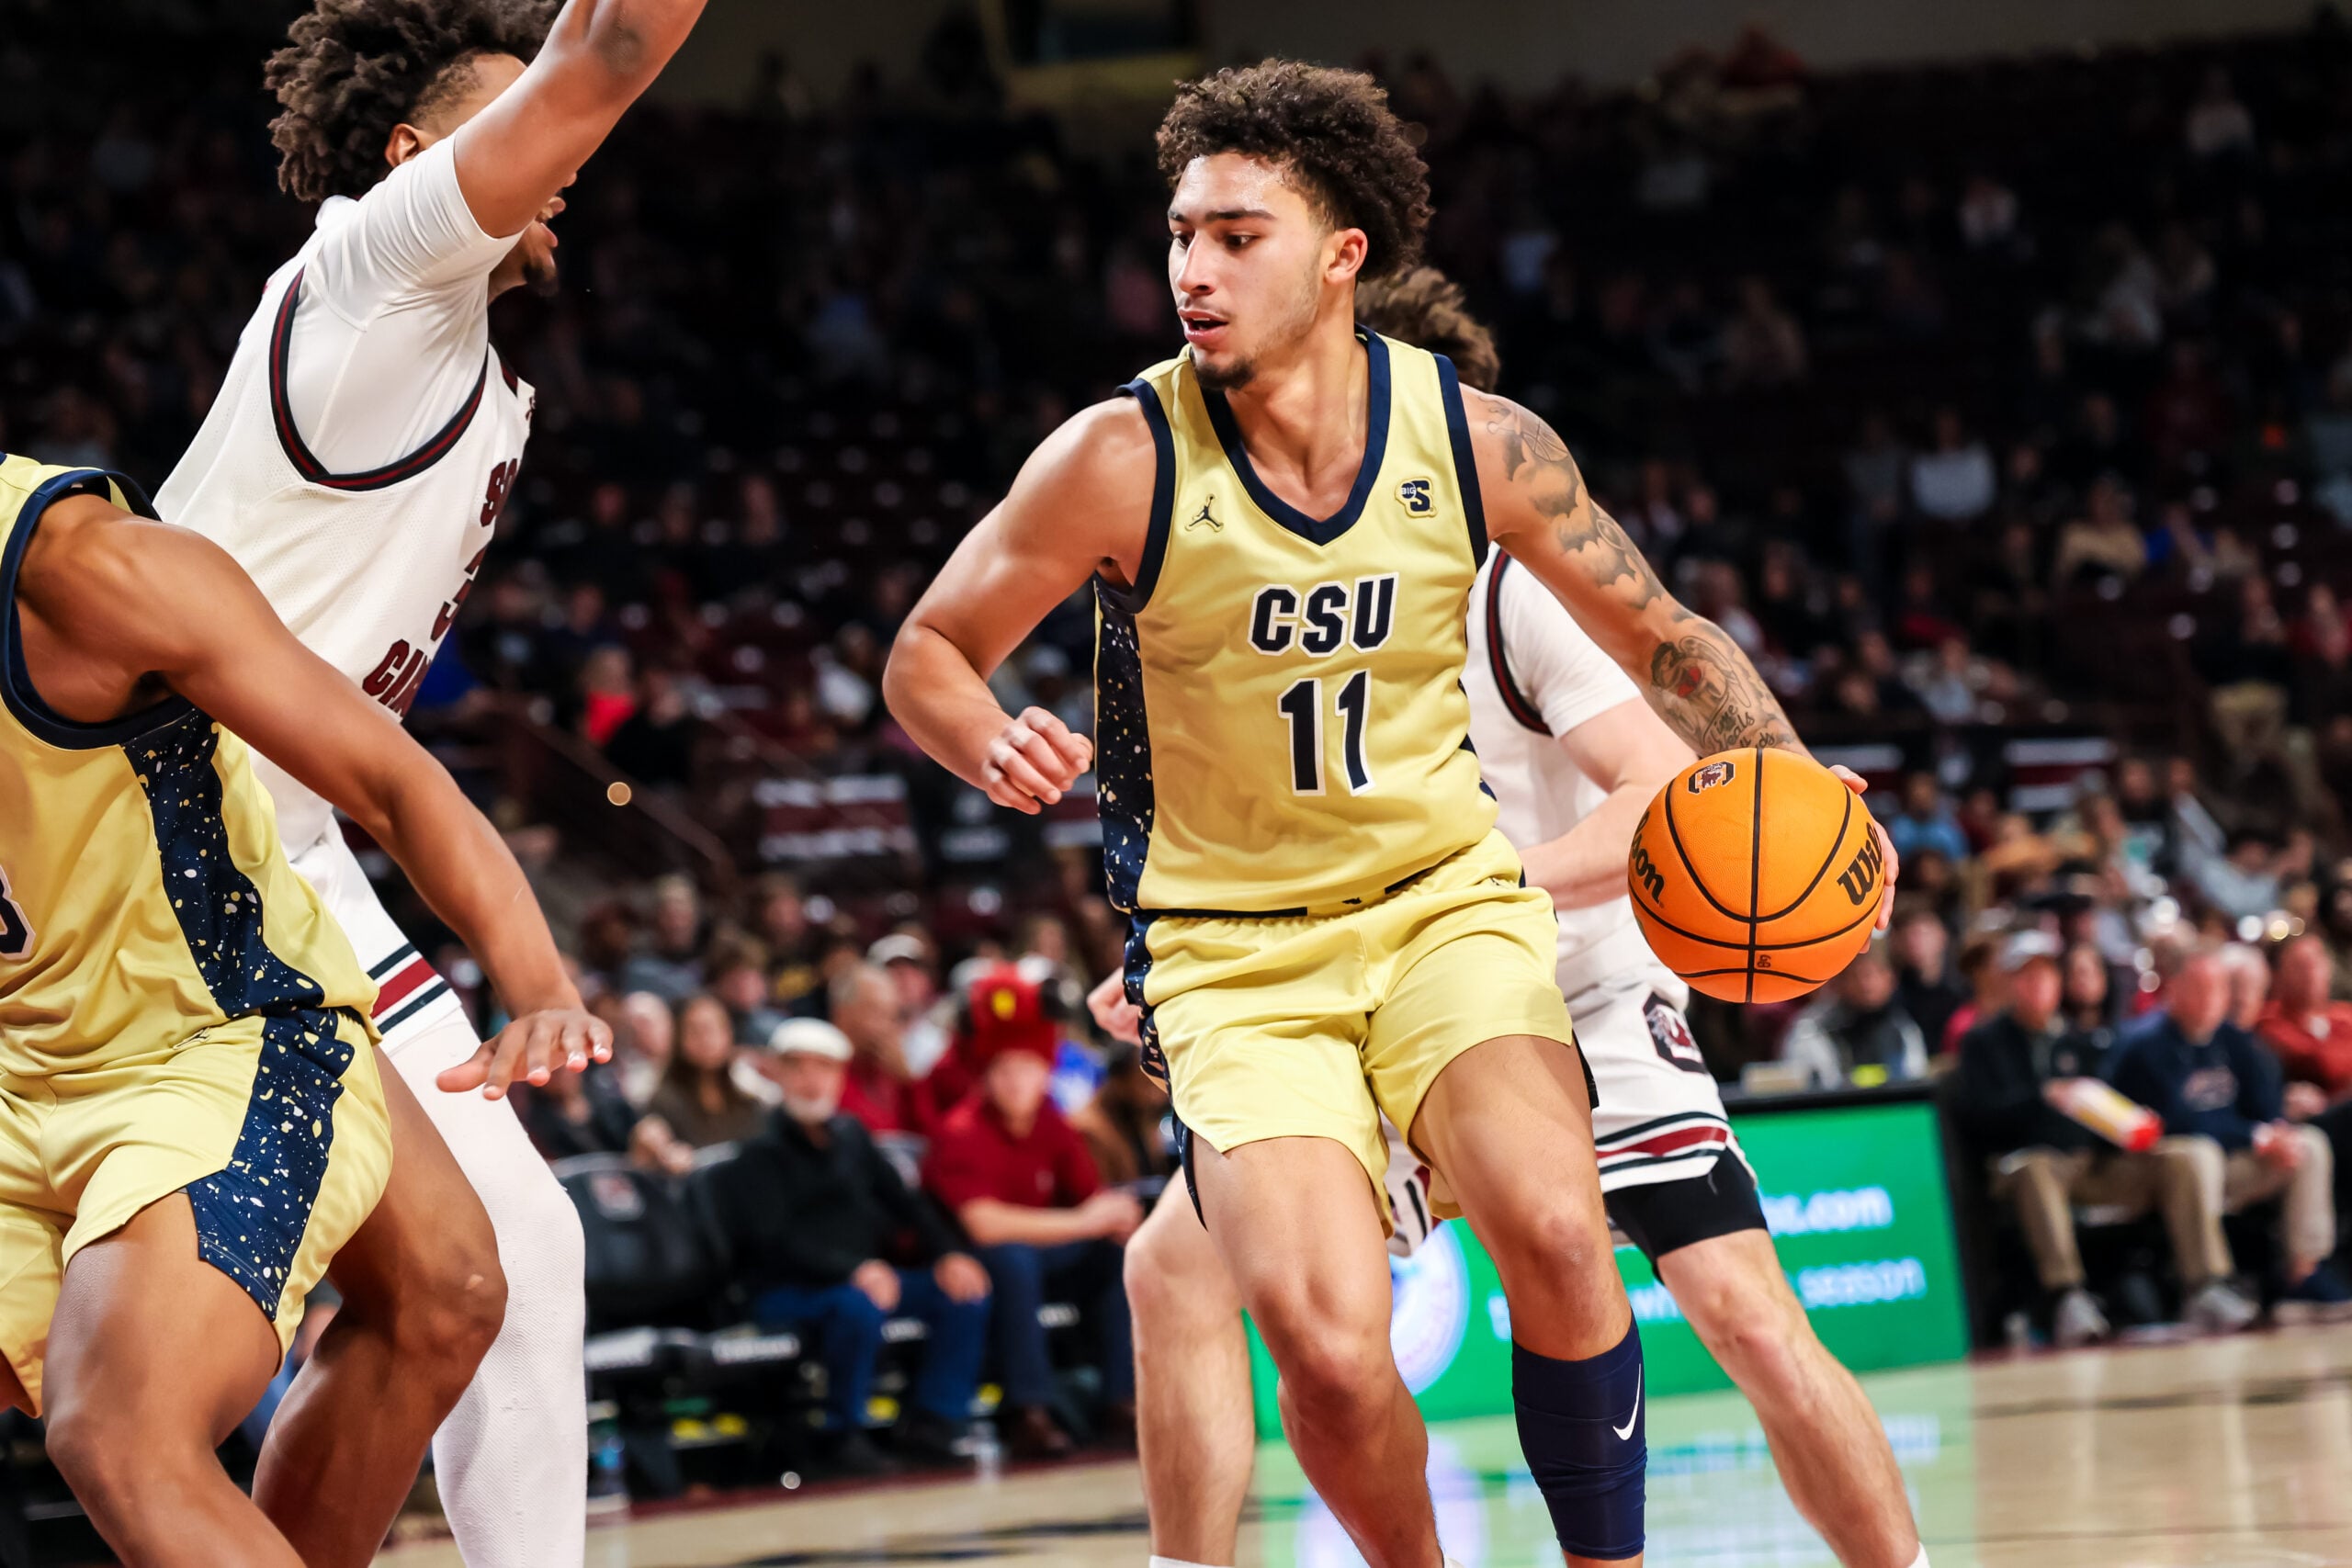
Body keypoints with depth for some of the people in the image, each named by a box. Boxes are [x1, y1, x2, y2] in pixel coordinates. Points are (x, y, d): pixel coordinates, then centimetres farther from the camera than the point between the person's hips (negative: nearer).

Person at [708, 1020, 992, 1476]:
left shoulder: (850, 1136, 17)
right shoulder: (759, 1152, -5)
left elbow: (903, 1203, 14)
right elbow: (776, 1239, -19)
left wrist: (948, 1254, -6)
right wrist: (854, 1270, -33)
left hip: (867, 1276, 7)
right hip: (784, 1292, -7)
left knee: (963, 1290, -11)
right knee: (858, 1304, -37)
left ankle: (933, 1422, -8)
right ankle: (844, 1435, -20)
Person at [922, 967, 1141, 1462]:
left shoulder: (1052, 1126, -1)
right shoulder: (962, 1132, -21)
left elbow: (1095, 1196, 3)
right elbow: (983, 1223, -32)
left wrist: (1117, 1214, -24)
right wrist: (1081, 1222, -29)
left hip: (1039, 1251, 7)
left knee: (1122, 1251, -10)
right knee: (1013, 1257, -37)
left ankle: (1122, 1395, -9)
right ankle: (1029, 1414, -37)